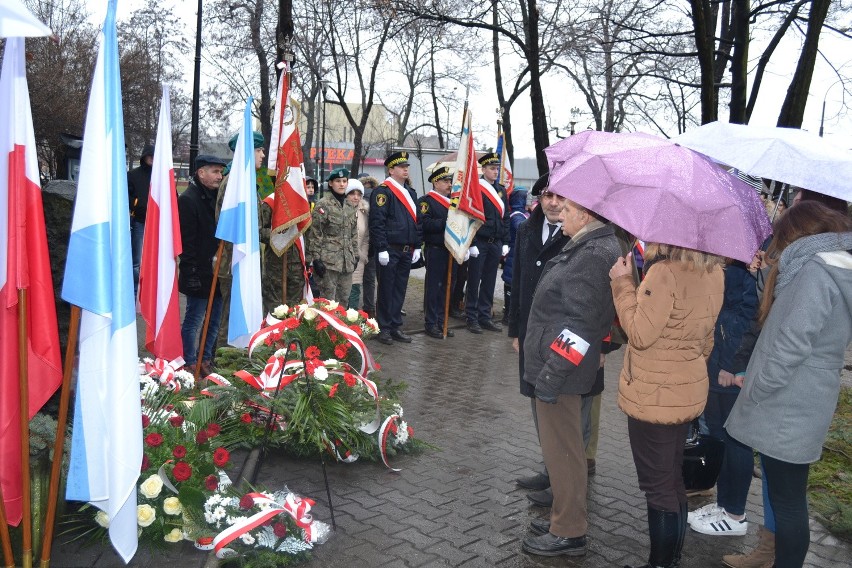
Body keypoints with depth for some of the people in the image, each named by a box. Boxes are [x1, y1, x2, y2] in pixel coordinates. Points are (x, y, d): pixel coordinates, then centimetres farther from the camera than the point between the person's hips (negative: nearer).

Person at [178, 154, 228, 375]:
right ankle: (190, 364, 13)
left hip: (217, 272, 8)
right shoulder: (188, 200, -11)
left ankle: (206, 359, 26)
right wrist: (191, 273, -19)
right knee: (194, 321, 2)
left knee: (215, 320, 13)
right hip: (199, 274, -8)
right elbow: (187, 241, -16)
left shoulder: (216, 196, 14)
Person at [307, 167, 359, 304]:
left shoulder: (351, 207, 13)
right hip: (328, 259, -6)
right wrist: (316, 258, -13)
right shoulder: (323, 204, -7)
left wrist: (355, 256, 15)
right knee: (328, 301, -2)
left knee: (344, 300, 10)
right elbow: (314, 235, -9)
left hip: (347, 261, 6)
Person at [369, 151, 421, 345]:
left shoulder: (410, 192, 16)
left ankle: (395, 326, 20)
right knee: (386, 290, 2)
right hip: (389, 250, -7)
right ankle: (384, 328, 10)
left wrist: (417, 246, 12)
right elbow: (377, 222, -15)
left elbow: (416, 221, 18)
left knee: (400, 289, 11)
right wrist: (381, 249, -19)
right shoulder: (383, 191, -9)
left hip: (406, 251, 7)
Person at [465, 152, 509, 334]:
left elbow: (505, 217, 14)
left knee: (489, 281, 10)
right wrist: (472, 244, -15)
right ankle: (472, 318, 11)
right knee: (474, 281, 3)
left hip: (496, 243, 6)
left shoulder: (501, 190, 12)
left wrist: (505, 242, 9)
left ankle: (485, 317, 18)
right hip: (479, 242, -6)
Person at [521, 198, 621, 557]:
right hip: (555, 363, 10)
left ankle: (569, 533, 17)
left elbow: (580, 324, -25)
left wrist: (551, 373, -23)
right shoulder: (588, 246, 12)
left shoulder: (595, 255, -20)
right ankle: (565, 518, 34)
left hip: (561, 370, -10)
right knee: (560, 447, 20)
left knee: (561, 450, 2)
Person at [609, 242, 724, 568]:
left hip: (654, 396, -8)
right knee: (672, 481, 20)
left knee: (657, 487, 4)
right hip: (689, 391, 8)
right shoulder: (714, 271, 3)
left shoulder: (664, 272, -23)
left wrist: (622, 283, -12)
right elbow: (707, 336, 12)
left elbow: (640, 334, -20)